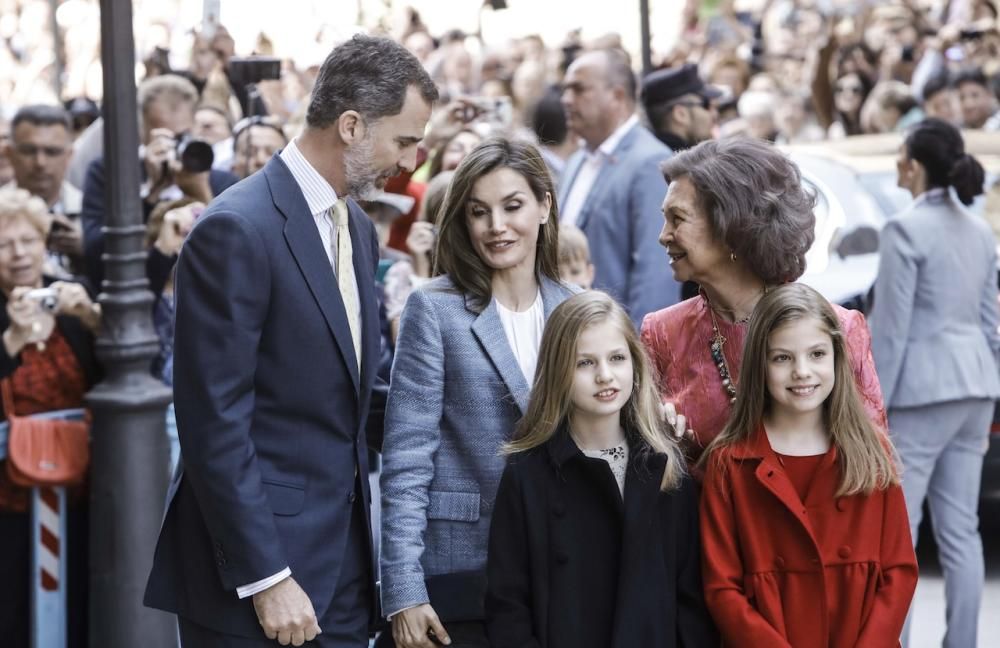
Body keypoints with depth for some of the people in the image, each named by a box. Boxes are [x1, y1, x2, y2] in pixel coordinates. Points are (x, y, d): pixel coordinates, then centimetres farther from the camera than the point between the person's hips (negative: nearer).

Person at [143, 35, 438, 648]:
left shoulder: (358, 229, 12)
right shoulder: (236, 230, -15)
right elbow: (215, 423, -18)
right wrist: (265, 578, -19)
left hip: (344, 563, 8)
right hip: (258, 555, -8)